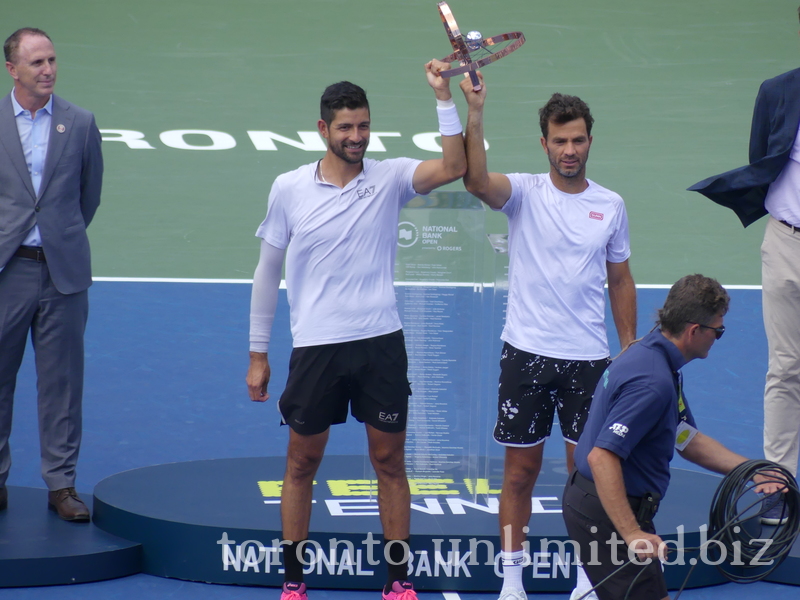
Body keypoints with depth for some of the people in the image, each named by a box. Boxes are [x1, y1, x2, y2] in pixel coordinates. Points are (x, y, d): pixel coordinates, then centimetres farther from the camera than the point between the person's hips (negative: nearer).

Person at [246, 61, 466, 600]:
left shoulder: (389, 179, -1)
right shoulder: (289, 189, 0)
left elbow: (453, 168, -17)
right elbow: (268, 270, 7)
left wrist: (444, 98, -24)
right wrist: (258, 354, 7)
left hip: (380, 343, 0)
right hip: (315, 346, 0)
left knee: (390, 460, 6)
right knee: (302, 462, 7)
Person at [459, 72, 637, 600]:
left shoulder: (611, 206, 5)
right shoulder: (525, 193, -3)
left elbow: (620, 280, 12)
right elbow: (477, 181, -24)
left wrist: (630, 349, 8)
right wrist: (475, 114, -35)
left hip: (589, 358, 2)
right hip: (526, 353, -2)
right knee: (521, 468, 5)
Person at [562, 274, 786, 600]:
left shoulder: (651, 354, 9)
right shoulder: (652, 383, -25)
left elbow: (687, 439, 19)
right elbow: (602, 457, -32)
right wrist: (631, 533, -35)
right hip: (607, 514, -11)